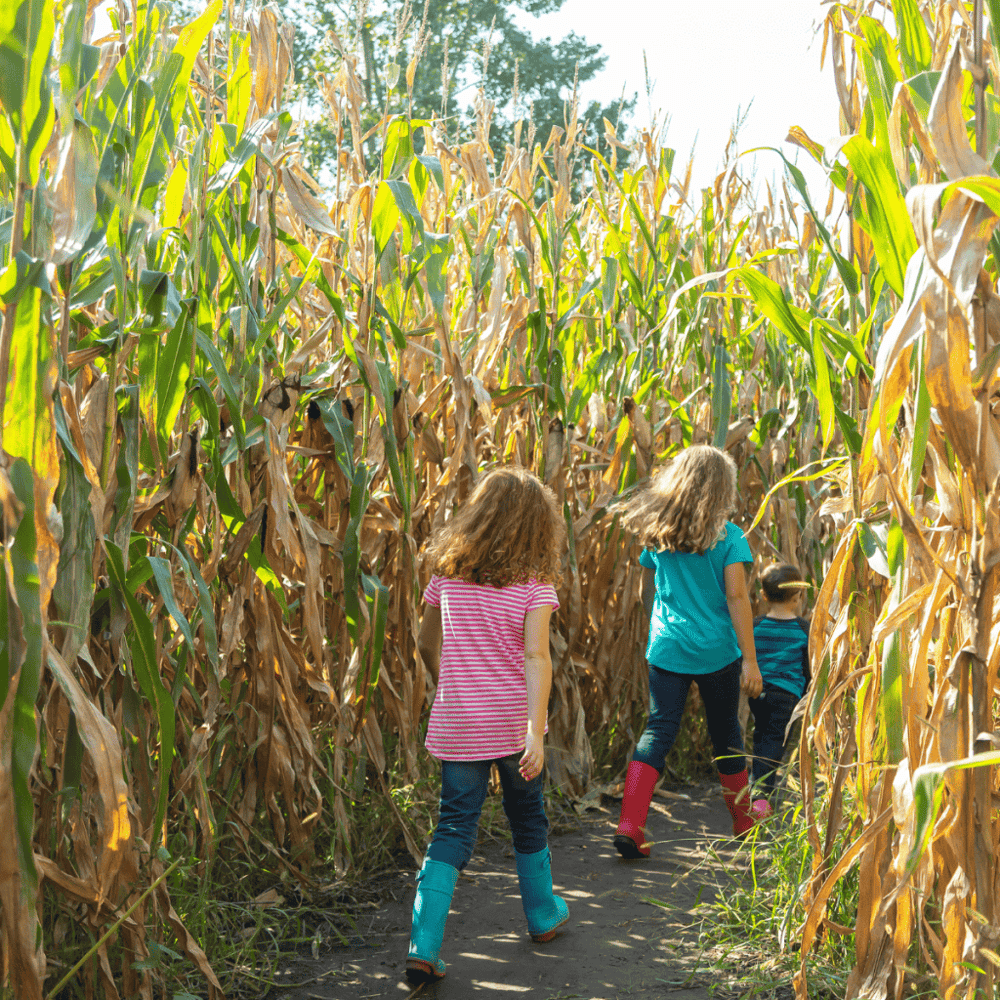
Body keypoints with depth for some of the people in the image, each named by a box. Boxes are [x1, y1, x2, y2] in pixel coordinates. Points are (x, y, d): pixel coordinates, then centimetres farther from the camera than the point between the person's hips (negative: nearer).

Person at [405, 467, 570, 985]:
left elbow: (427, 643, 13)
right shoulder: (534, 582, -8)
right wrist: (536, 733, -23)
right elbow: (535, 656, -19)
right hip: (514, 722, -1)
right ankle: (543, 915, 39)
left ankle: (424, 946, -8)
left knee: (454, 827, 4)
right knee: (527, 816, 20)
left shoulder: (446, 573, 2)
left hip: (456, 723, 2)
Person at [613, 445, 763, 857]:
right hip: (716, 651, -2)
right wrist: (750, 659, -10)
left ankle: (629, 825, -14)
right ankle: (743, 819, 33)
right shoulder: (727, 536, -8)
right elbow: (736, 597, -12)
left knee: (658, 730, 1)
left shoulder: (655, 532, 4)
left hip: (666, 648, 2)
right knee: (725, 732, 14)